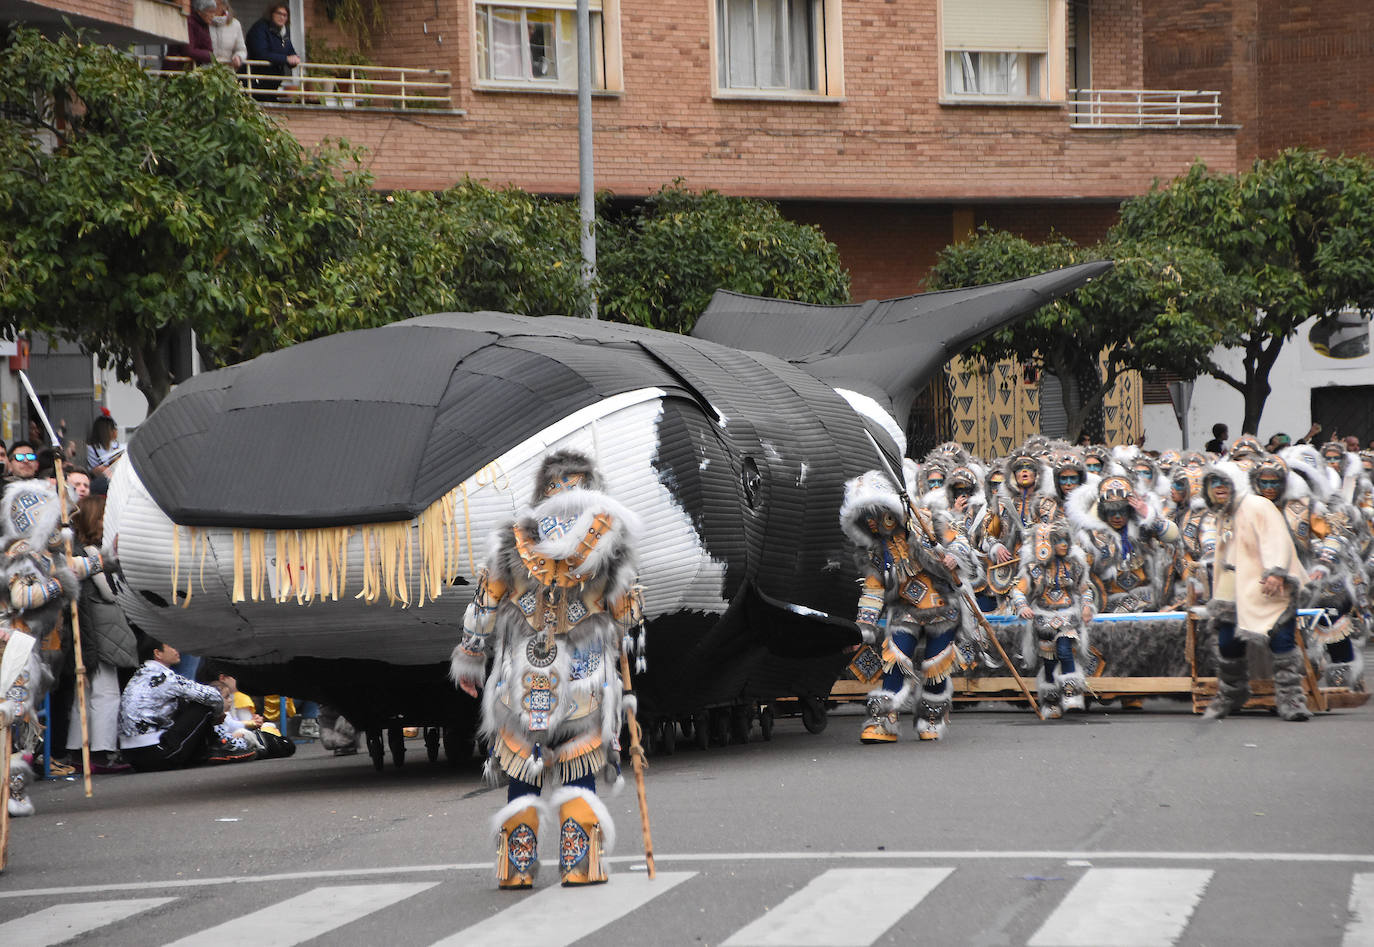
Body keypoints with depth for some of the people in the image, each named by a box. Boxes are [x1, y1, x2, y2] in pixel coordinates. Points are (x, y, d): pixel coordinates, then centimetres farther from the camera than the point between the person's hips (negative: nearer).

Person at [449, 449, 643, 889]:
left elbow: (485, 604, 3)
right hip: (584, 680, -1)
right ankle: (579, 865, 1)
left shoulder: (514, 540, -1)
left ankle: (517, 865, 6)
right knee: (580, 773, 9)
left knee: (522, 773, 9)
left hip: (521, 678, 1)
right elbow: (627, 613, 3)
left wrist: (469, 658, 14)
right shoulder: (610, 540, -4)